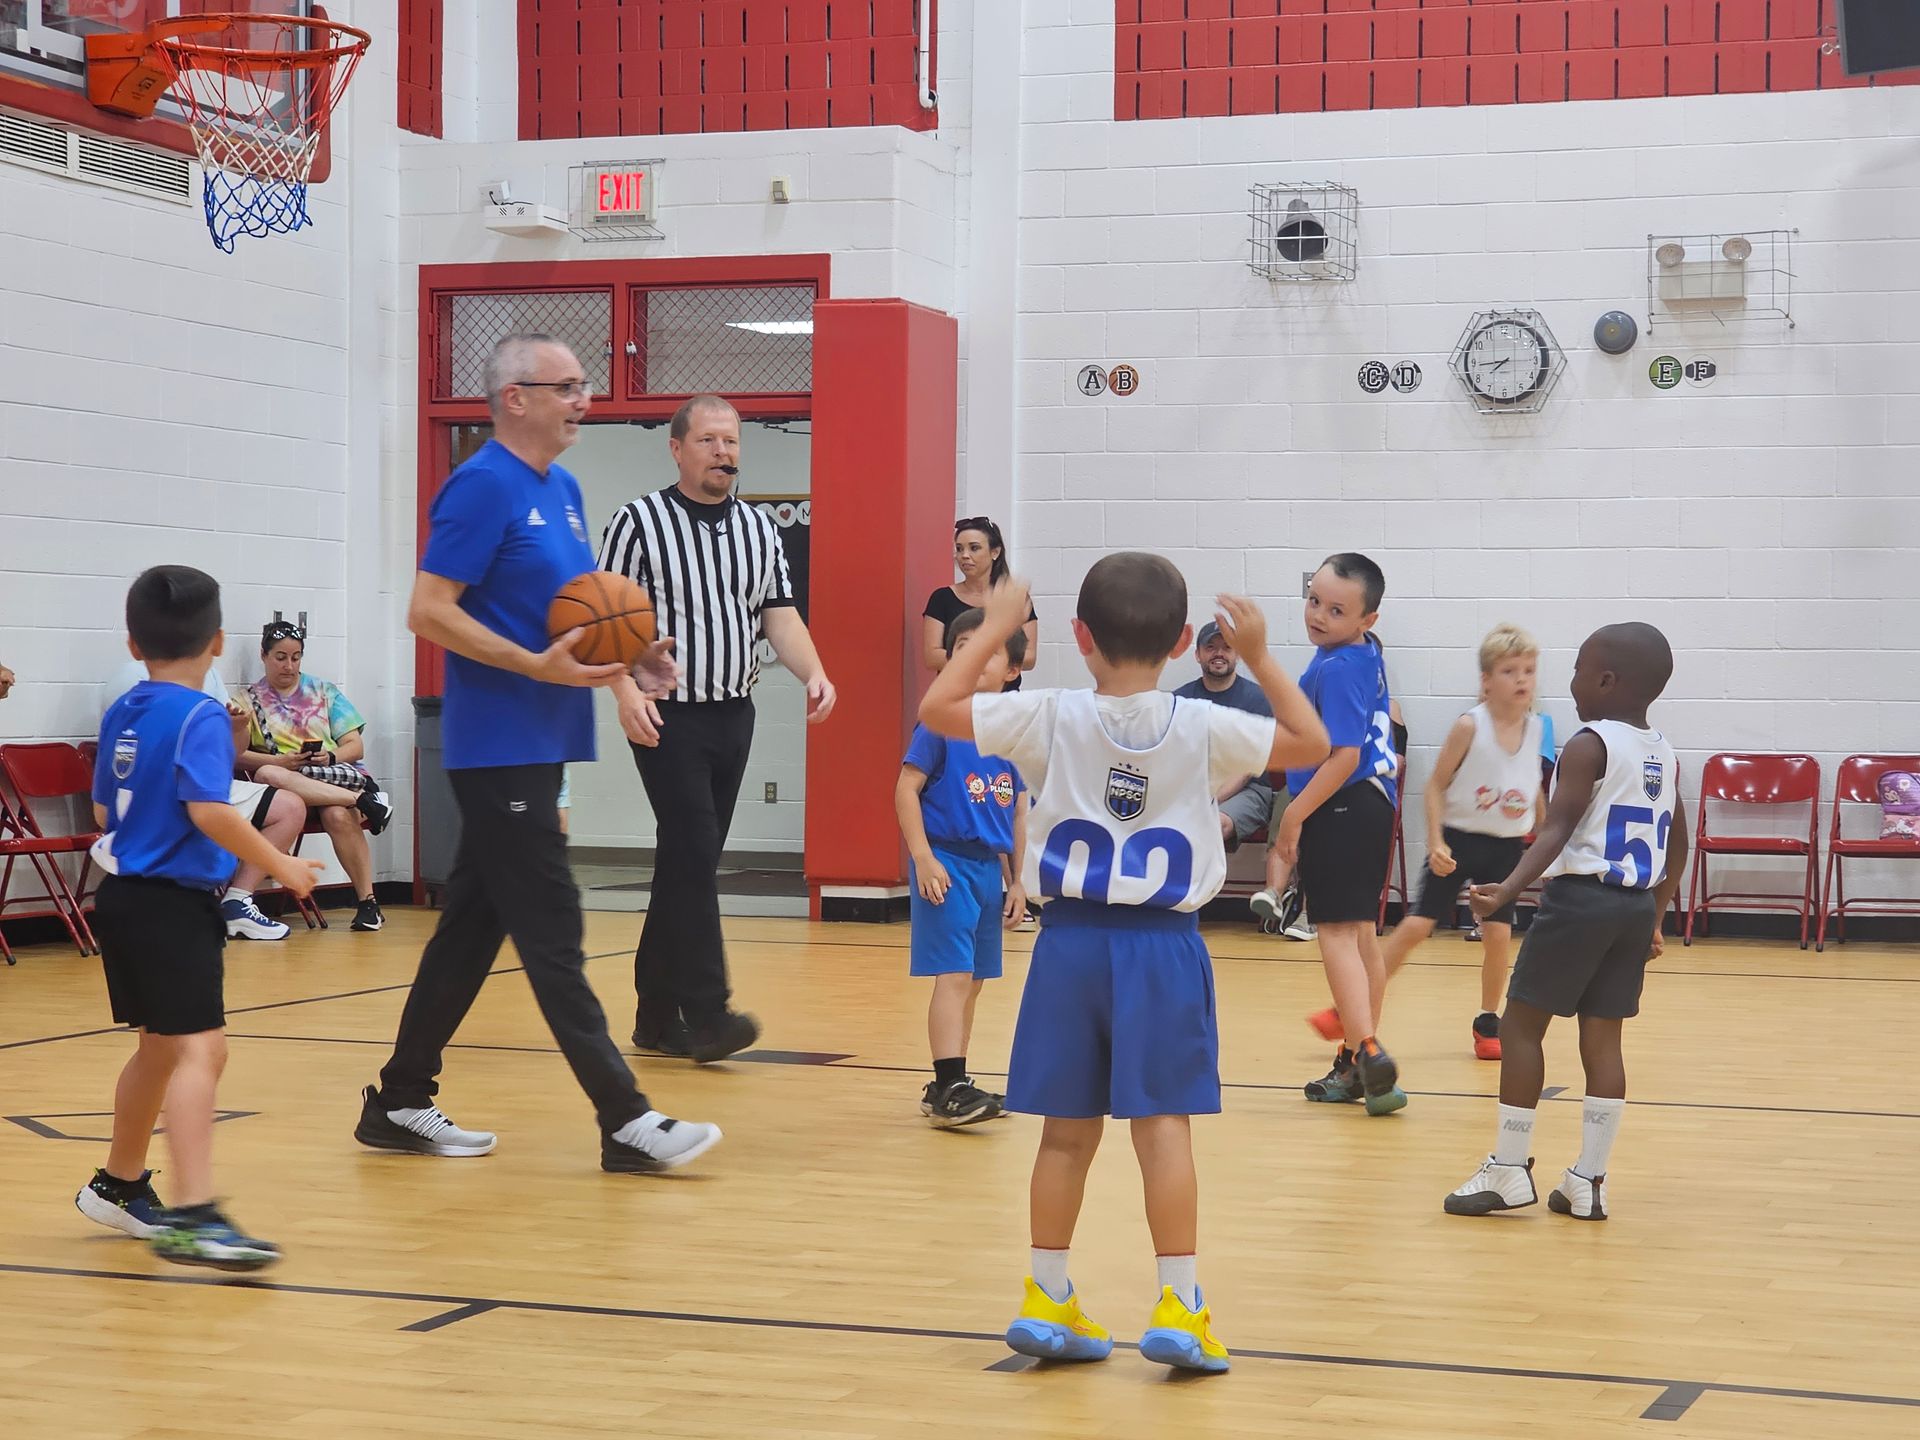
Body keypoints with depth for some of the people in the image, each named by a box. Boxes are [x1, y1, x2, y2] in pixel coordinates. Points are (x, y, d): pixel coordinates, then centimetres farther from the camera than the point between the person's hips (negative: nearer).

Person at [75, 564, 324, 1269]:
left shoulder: (119, 715, 12)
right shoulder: (201, 718, -13)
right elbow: (210, 811, -25)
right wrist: (279, 866, -15)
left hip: (122, 893, 9)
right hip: (174, 902, -9)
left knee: (161, 1047, 23)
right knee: (199, 1049, -16)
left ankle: (118, 1184, 38)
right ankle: (191, 1214, -28)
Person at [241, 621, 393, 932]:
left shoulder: (324, 691, 19)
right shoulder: (251, 700, 16)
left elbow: (355, 746, 11)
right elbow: (235, 755, 1)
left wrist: (330, 757, -11)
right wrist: (280, 761, -15)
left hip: (339, 772, 0)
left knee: (338, 815, -36)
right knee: (266, 775, -37)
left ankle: (366, 899, -28)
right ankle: (360, 799, -35)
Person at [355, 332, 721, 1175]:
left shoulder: (562, 491, 15)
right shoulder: (484, 487, -13)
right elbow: (429, 610, -18)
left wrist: (626, 660, 6)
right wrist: (538, 665, -24)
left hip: (535, 749, 9)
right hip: (499, 748, -9)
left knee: (473, 926, 13)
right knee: (551, 934, -7)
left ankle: (400, 1104, 20)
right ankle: (626, 1122, -6)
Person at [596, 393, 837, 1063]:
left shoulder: (760, 528, 12)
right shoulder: (638, 522, -4)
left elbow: (779, 612, 8)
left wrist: (813, 673, -9)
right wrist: (626, 688, -22)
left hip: (735, 715, 6)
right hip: (667, 716, -6)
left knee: (690, 863, 10)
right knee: (692, 855, -14)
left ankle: (657, 1013, 17)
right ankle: (706, 1011, -14)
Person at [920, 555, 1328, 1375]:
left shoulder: (1053, 718, -4)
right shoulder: (1202, 728, -5)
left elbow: (935, 709, 5)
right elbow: (1310, 744, 7)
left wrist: (994, 630, 13)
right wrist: (1260, 657, 11)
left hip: (1072, 940, 2)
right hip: (1162, 946, -1)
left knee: (1067, 1130, 9)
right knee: (1164, 1124, -1)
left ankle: (1045, 1301, 16)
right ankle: (1178, 1308, -2)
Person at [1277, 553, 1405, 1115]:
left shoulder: (1335, 670, -19)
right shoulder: (1367, 655, 9)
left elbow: (1344, 756, -24)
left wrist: (1296, 814, -19)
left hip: (1340, 809, -10)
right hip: (1374, 800, 10)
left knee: (1337, 932, -9)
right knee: (1361, 933, 15)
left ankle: (1366, 1055, -18)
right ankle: (1358, 1064, 24)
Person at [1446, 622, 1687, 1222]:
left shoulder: (1588, 746, -9)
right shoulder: (1664, 755, 14)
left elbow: (1557, 830, -21)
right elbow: (1677, 848, 19)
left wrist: (1507, 890, -31)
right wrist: (1654, 918, 28)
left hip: (1580, 897, -7)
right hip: (1636, 904, 7)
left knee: (1520, 1025, 2)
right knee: (1602, 1038, 8)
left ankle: (1509, 1169, 3)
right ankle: (1587, 1182, 8)